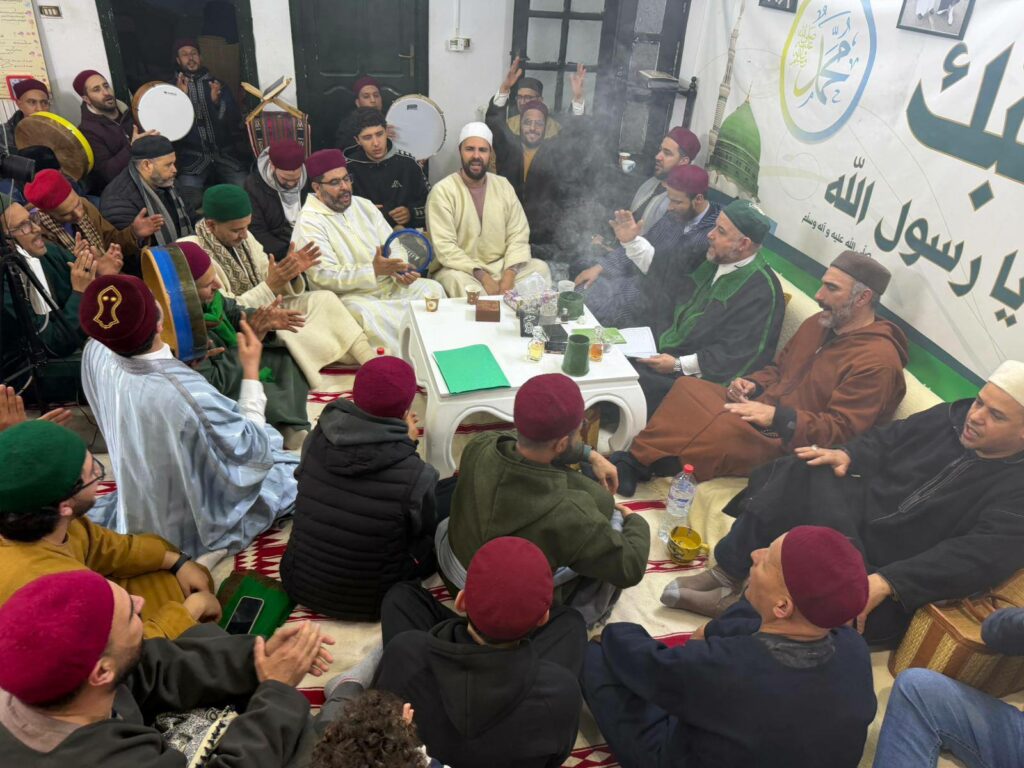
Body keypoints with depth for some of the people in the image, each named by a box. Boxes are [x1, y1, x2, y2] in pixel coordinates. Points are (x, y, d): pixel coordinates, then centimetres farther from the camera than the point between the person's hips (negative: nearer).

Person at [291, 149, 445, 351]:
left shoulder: (364, 205, 12)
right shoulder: (309, 223, -9)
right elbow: (326, 277, -18)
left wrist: (402, 270, -17)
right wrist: (373, 270, -29)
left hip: (390, 284, 6)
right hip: (348, 296, -6)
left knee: (432, 289, -13)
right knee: (372, 316, -36)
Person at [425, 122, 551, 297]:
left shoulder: (503, 185, 6)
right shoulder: (442, 191, -9)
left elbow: (518, 235, 1)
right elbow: (444, 247, -17)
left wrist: (509, 275, -16)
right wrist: (482, 276, -25)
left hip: (501, 266, 5)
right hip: (461, 270, -5)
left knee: (539, 268, -14)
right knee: (459, 281, -36)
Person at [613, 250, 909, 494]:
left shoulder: (878, 362, -14)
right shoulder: (818, 324, 13)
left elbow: (841, 431, -19)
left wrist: (777, 417, -28)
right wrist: (753, 385, 3)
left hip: (792, 444, -8)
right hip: (762, 408, 9)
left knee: (726, 428, -37)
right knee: (687, 388, -12)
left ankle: (637, 466, -27)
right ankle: (635, 462, -22)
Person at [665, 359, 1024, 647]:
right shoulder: (953, 417, 5)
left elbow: (985, 554, -28)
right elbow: (887, 438, 15)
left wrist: (887, 582, -37)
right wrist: (847, 454, -8)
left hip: (895, 580, -6)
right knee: (803, 474, -18)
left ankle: (734, 605, -10)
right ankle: (726, 575, -13)